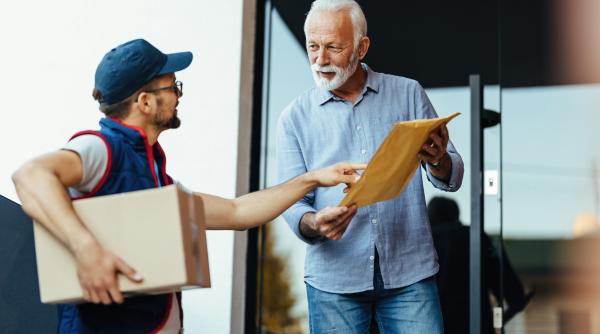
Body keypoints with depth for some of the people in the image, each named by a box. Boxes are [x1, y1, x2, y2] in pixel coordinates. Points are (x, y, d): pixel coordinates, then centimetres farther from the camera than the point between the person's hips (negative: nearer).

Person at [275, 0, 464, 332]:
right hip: (334, 279, 0)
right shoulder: (295, 117, 3)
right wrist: (313, 224, -24)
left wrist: (437, 159, -19)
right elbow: (293, 203, -1)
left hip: (409, 271, 0)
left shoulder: (408, 94, 5)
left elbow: (452, 178, 5)